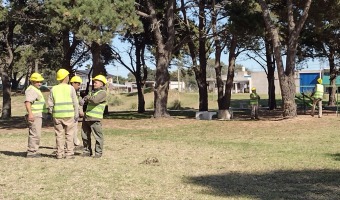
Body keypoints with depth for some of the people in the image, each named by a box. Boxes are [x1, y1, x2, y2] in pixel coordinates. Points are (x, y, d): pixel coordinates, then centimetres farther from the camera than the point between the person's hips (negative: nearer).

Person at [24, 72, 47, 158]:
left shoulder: (36, 90, 20)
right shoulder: (31, 90, -14)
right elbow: (27, 102, -28)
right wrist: (30, 114, -38)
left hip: (38, 116, 11)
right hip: (34, 116, -11)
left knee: (36, 134, 14)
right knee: (35, 134, -12)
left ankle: (34, 151, 20)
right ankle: (31, 152, -10)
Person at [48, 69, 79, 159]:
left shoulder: (53, 89, 3)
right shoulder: (70, 88, -4)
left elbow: (50, 104, 4)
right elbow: (75, 103, -3)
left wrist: (52, 113, 15)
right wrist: (76, 115, 5)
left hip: (57, 115, 2)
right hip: (69, 115, -2)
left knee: (59, 135, 8)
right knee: (69, 135, 4)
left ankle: (60, 153, 8)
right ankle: (69, 153, 3)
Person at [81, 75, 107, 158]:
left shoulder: (102, 93, -8)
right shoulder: (93, 92, 20)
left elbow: (95, 99, -24)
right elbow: (88, 100, 32)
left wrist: (88, 97, -7)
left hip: (95, 119, -9)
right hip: (86, 117, 9)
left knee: (98, 136, -3)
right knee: (85, 135, 11)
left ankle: (98, 152, 5)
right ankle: (87, 151, 22)